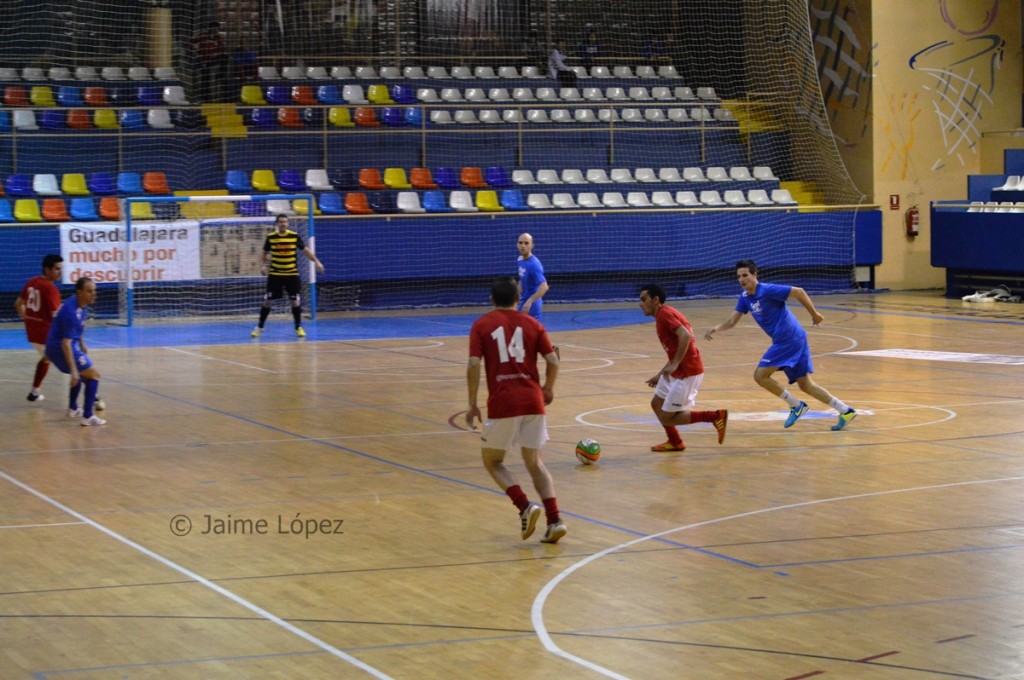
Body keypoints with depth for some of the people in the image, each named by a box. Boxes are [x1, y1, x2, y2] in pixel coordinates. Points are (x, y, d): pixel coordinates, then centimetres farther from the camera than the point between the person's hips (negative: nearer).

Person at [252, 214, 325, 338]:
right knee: (268, 301, 1)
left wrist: (316, 261, -5)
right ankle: (259, 327, 14)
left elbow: (305, 250, 3)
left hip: (292, 275, 0)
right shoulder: (271, 237, -3)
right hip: (275, 275, 0)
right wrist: (263, 265, -3)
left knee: (295, 301, 0)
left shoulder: (295, 236, -4)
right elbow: (265, 253, 11)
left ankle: (298, 327, 15)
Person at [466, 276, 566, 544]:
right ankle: (554, 520, 0)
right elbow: (553, 361, 3)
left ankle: (525, 507, -8)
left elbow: (474, 365, -6)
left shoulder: (482, 325, 5)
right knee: (534, 463, 16)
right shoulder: (532, 324, 10)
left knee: (492, 461, 14)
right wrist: (548, 389, 21)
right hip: (533, 401, 3)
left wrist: (472, 404, -1)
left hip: (502, 403, -3)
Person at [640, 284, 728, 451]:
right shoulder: (664, 314, 17)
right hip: (678, 371, 10)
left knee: (667, 417, -5)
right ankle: (675, 442, 30)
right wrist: (660, 375, 25)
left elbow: (685, 336, -29)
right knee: (656, 404, 19)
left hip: (688, 373, -10)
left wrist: (675, 364, -28)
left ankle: (716, 416, -5)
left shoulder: (664, 314, -13)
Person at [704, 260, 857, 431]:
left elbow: (799, 292, -14)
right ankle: (845, 411, 11)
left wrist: (814, 314, -8)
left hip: (789, 339, -9)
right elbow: (732, 321, 10)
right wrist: (716, 329, -8)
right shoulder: (745, 297, 10)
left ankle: (796, 405, 1)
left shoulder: (767, 290, -15)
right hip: (794, 340, 9)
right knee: (805, 384, 10)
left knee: (760, 375, -9)